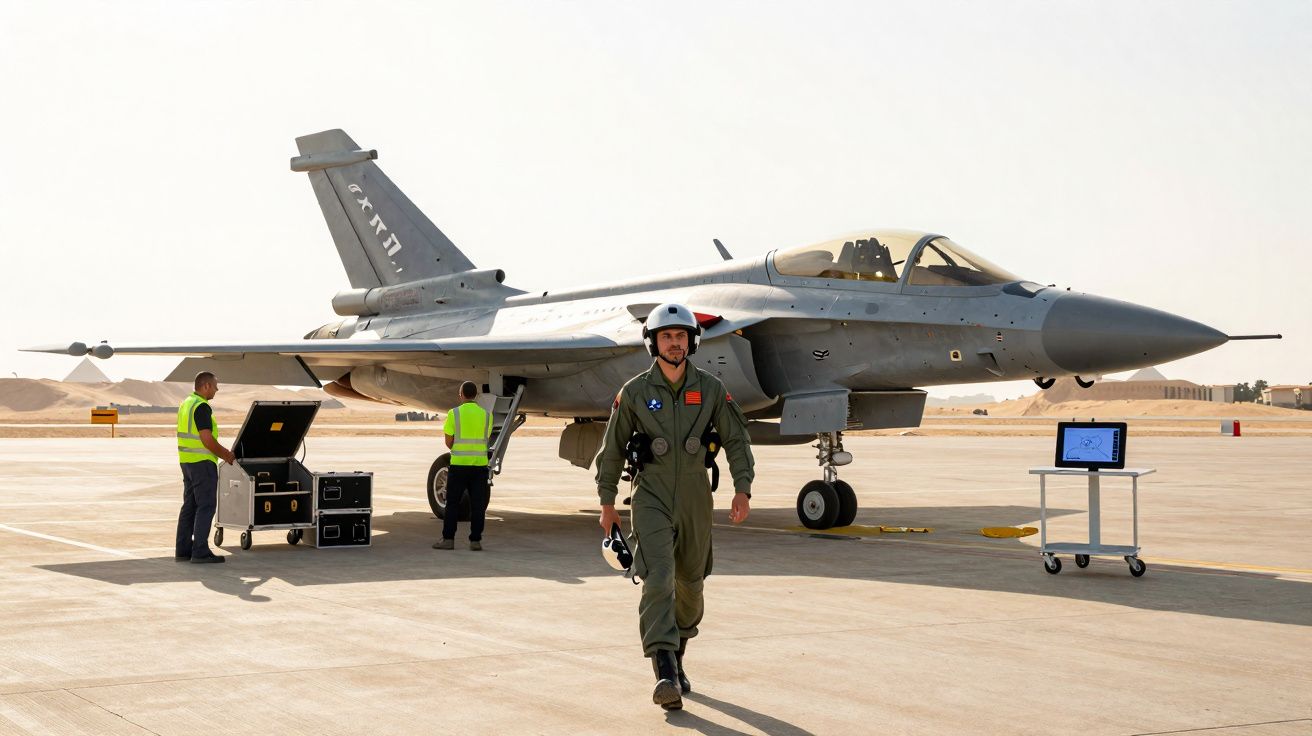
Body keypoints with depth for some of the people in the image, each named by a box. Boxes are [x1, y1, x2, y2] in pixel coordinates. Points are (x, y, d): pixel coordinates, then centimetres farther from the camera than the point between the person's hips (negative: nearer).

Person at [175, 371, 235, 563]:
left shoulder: (186, 404, 14)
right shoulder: (202, 407, -16)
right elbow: (207, 440, -21)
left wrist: (222, 450, 18)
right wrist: (225, 455, -7)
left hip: (187, 461, 10)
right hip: (202, 462, -10)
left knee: (190, 505, 12)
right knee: (206, 506, -6)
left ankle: (183, 549, 14)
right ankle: (200, 551, -8)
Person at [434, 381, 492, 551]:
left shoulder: (454, 413, -4)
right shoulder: (486, 415, 5)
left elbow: (449, 442, -2)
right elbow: (485, 440, 12)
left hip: (459, 465, -2)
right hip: (480, 465, 2)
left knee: (452, 503, 5)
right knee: (477, 504, 4)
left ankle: (448, 539, 4)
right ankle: (475, 540, 2)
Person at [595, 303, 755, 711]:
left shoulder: (711, 389, 1)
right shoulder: (634, 392, -3)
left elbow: (736, 440, 5)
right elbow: (613, 448, 5)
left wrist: (742, 489, -5)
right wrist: (607, 502, 7)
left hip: (695, 499, 3)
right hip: (651, 497, -3)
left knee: (689, 583, 15)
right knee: (658, 580, -18)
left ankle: (677, 657, 38)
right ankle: (666, 676, -25)